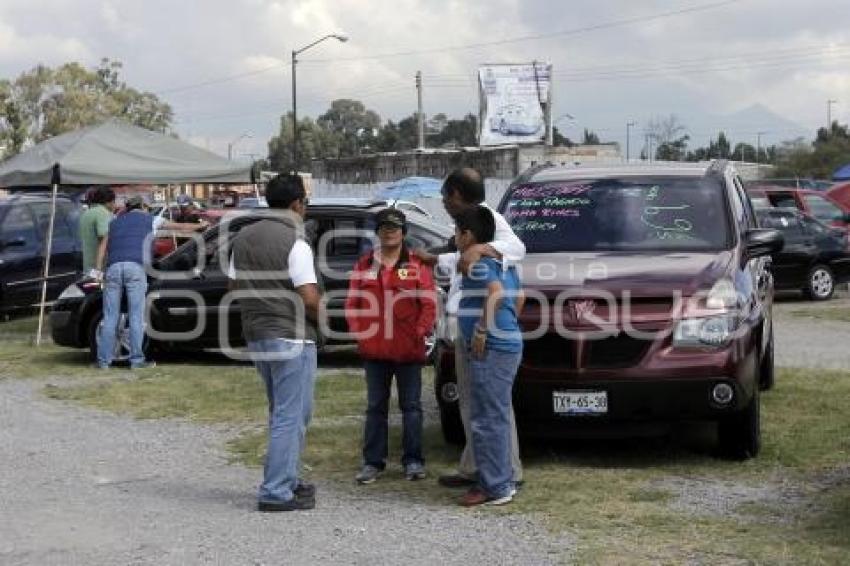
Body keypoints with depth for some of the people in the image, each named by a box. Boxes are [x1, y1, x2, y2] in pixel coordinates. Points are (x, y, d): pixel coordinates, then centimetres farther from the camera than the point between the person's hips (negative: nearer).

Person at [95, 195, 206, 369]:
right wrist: (200, 226, 46)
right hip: (135, 267, -3)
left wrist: (98, 270, 8)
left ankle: (104, 360, 4)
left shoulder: (116, 222, 28)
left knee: (110, 316, 4)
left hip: (113, 267, 3)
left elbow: (103, 246, 15)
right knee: (136, 316, -1)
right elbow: (180, 227, 31)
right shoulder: (149, 220, 22)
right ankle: (136, 360, -1)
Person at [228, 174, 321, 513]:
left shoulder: (243, 238, 8)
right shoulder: (295, 243, -15)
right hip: (291, 337, -8)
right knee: (290, 416, -1)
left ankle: (286, 480, 27)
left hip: (256, 335, 8)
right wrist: (319, 319, -1)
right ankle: (276, 492, 0)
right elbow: (309, 298, -20)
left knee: (283, 412, 21)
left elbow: (235, 285, 13)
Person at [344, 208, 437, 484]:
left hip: (409, 350, -2)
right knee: (376, 407, 8)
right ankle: (372, 461, 14)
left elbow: (429, 303, -2)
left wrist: (420, 332, -10)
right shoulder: (364, 265, 8)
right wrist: (359, 332, -2)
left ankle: (413, 460, 14)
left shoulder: (418, 264, 0)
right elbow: (352, 303, 8)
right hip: (374, 350, 2)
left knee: (411, 406, 5)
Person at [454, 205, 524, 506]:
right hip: (507, 343, 10)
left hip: (490, 348, -10)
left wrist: (482, 330, -22)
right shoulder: (503, 260, 18)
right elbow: (518, 298, 25)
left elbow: (495, 292, -29)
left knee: (487, 420, -6)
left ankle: (495, 487, -4)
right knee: (497, 417, 16)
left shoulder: (478, 262, -12)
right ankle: (502, 481, 23)